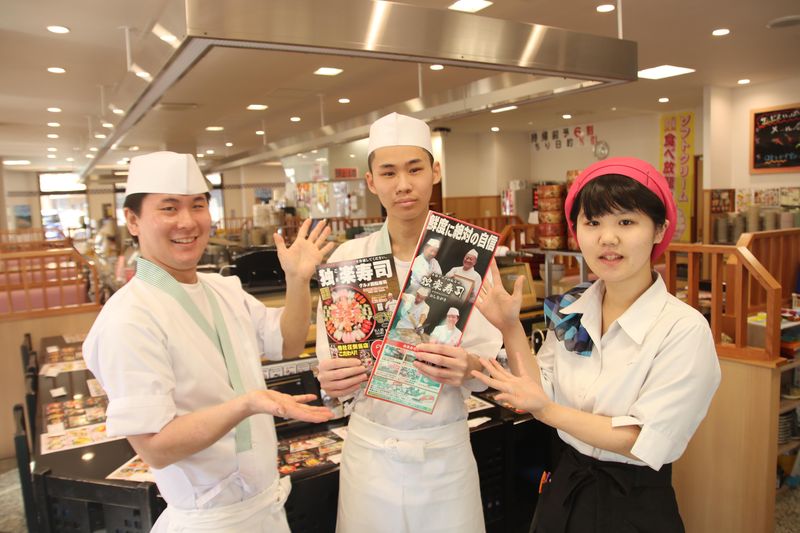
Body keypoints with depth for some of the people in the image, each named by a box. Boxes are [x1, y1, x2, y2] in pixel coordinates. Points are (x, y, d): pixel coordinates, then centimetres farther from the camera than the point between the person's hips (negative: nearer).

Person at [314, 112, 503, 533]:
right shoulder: (348, 257, -6)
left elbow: (490, 364, -7)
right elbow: (329, 364, -3)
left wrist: (468, 368, -28)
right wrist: (332, 378, -24)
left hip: (445, 451, 0)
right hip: (370, 447, 1)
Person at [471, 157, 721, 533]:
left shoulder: (684, 329, -21)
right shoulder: (570, 312, -6)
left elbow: (645, 441, -20)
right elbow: (541, 396, -4)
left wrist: (549, 411, -24)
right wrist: (510, 329, -12)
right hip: (564, 491, 5)